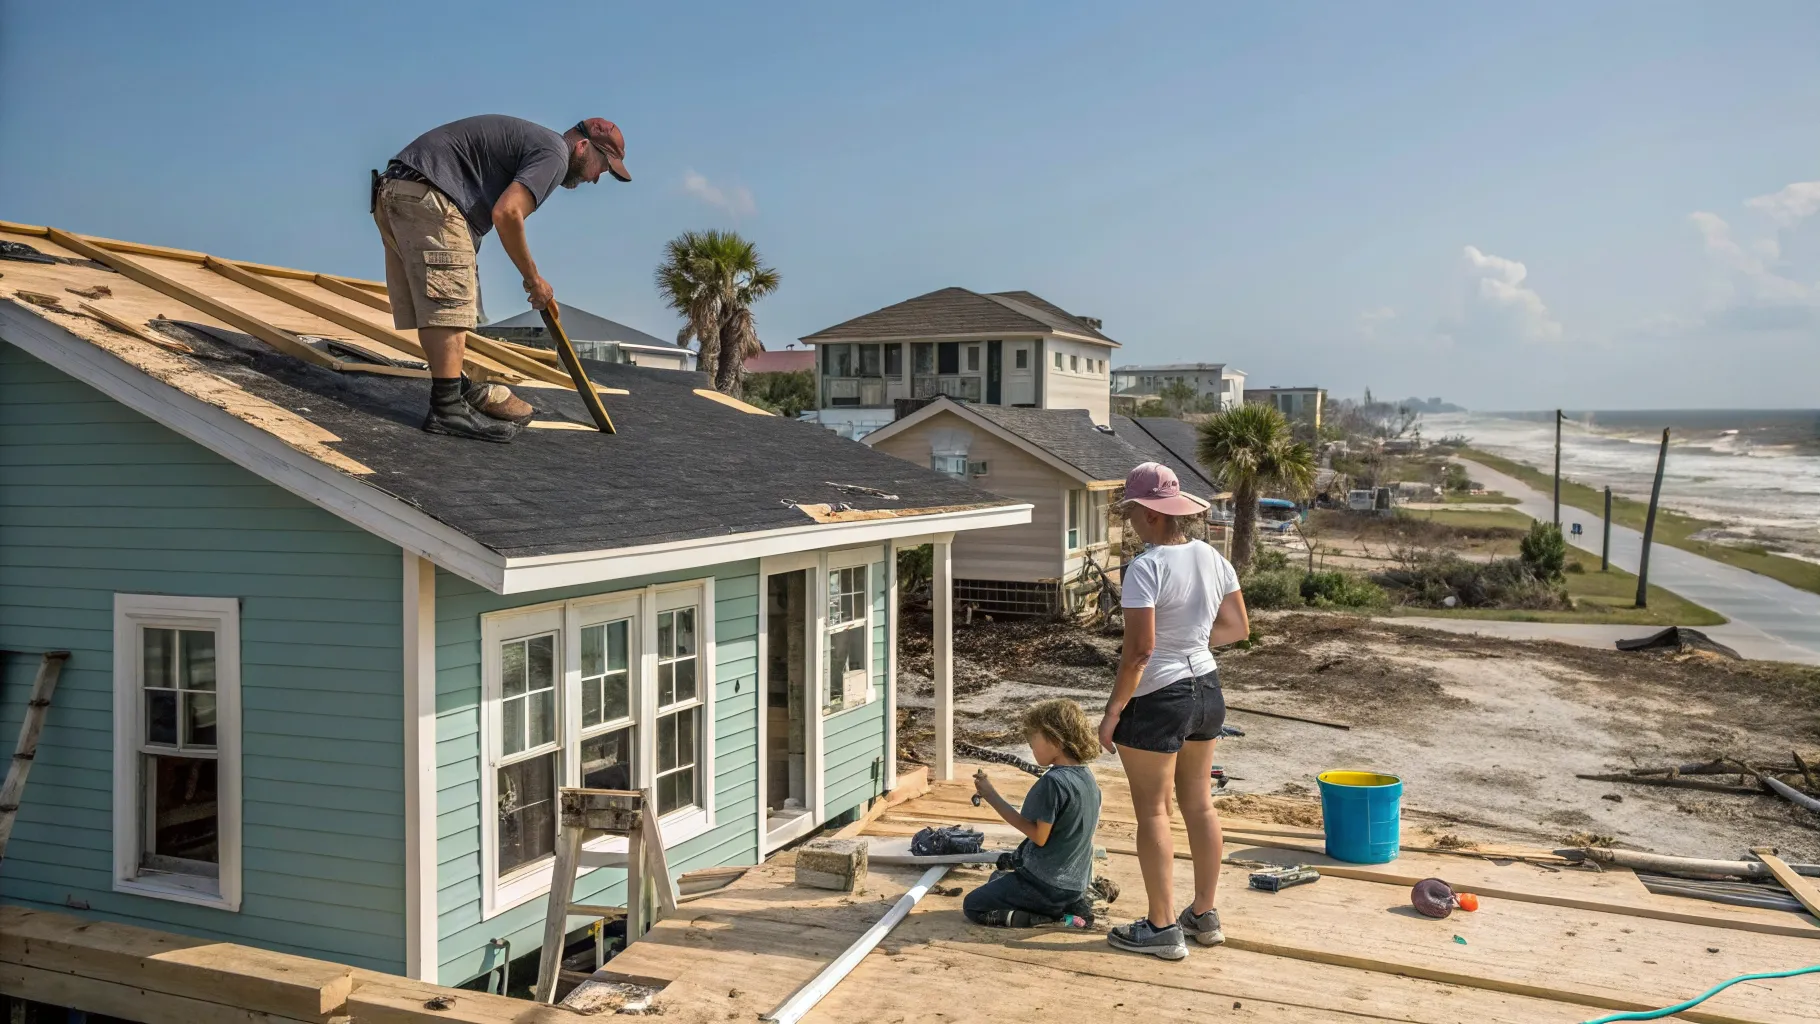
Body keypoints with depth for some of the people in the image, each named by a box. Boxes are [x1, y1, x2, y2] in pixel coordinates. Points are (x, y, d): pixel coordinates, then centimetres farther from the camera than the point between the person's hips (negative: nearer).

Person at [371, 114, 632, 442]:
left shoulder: (531, 139, 27)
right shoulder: (555, 153, -5)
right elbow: (506, 213, -18)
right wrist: (533, 278, -7)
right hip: (427, 196, -11)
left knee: (434, 306, 13)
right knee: (449, 306, -11)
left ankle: (459, 390, 20)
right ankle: (447, 408, -12)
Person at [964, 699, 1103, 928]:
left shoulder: (1053, 781, -25)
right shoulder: (1087, 776, 3)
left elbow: (1039, 836, -23)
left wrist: (993, 797, -21)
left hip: (1046, 885, -9)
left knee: (972, 906, 2)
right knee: (997, 878, 29)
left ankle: (1056, 916, -9)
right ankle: (1071, 904, 9)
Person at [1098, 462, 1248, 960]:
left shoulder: (1146, 567, -21)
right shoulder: (1212, 558, 2)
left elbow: (1139, 650, -23)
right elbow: (1238, 627, 10)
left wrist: (1113, 711, -15)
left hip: (1158, 699, -8)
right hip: (1206, 689, 8)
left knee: (1152, 811, 4)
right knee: (1199, 804, 17)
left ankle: (1162, 928, 12)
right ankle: (1204, 916, 28)